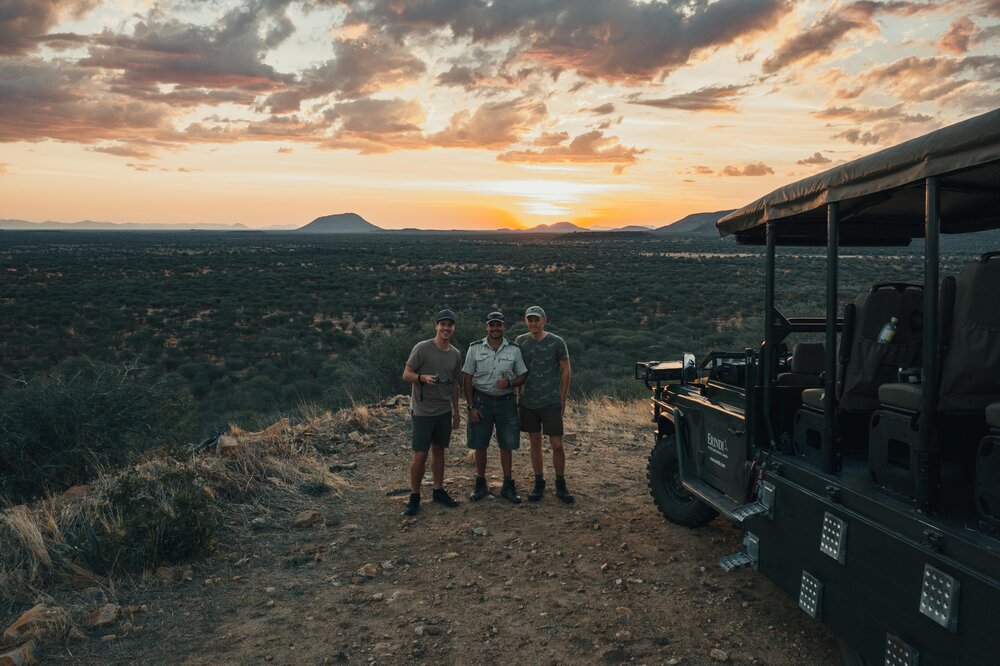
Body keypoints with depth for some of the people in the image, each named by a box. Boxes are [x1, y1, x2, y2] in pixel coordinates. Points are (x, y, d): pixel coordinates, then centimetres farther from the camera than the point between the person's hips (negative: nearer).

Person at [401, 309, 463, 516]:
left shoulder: (456, 354, 8)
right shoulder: (422, 348, -10)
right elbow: (406, 375, -9)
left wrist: (456, 411, 17)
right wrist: (423, 377, -29)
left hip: (444, 412, 5)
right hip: (423, 412, -5)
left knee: (439, 451, 13)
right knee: (420, 455, -3)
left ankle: (439, 491, 24)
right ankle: (414, 496, 10)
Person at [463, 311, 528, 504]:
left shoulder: (514, 349, 0)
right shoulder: (475, 348, -3)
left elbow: (522, 376, 6)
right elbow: (467, 378, -1)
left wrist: (509, 383, -15)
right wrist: (471, 406, -6)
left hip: (506, 401, 1)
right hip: (481, 400, -1)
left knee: (507, 445, 5)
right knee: (480, 445, 4)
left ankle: (508, 486, 17)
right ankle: (480, 484, 19)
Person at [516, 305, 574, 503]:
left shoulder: (557, 342, -5)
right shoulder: (521, 341, 4)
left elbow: (566, 372, 0)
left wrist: (563, 401, -1)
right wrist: (519, 396, 7)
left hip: (551, 402, -3)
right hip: (528, 403, 3)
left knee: (557, 445, -2)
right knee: (535, 444, 10)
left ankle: (560, 485, 13)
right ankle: (539, 484, 21)